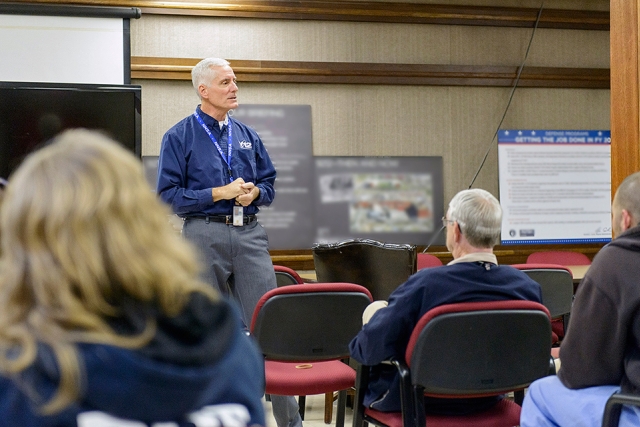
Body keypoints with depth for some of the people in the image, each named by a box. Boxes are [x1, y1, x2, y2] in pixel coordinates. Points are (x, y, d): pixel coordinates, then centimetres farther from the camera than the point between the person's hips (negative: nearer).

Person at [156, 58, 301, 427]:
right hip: (205, 236, -3)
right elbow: (169, 195, -6)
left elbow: (269, 184, 18)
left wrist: (254, 192, -5)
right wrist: (219, 193, -13)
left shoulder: (247, 136, 13)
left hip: (250, 235, 3)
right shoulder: (179, 137, 0)